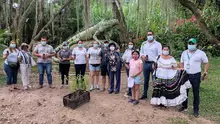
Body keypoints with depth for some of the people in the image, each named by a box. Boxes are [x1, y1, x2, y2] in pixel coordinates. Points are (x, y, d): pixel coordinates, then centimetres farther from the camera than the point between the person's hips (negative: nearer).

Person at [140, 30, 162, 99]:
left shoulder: (157, 44, -1)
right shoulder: (144, 44, 13)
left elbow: (160, 55, -6)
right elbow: (141, 52, 19)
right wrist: (142, 56, -4)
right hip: (146, 63, 4)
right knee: (146, 79, 11)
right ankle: (145, 94, 21)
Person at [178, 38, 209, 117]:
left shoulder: (201, 53, -6)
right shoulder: (184, 53, 6)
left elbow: (206, 63, -1)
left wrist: (205, 71, -13)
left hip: (196, 75, -4)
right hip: (185, 75, 4)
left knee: (196, 93, 5)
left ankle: (196, 110, 16)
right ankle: (184, 106, 29)